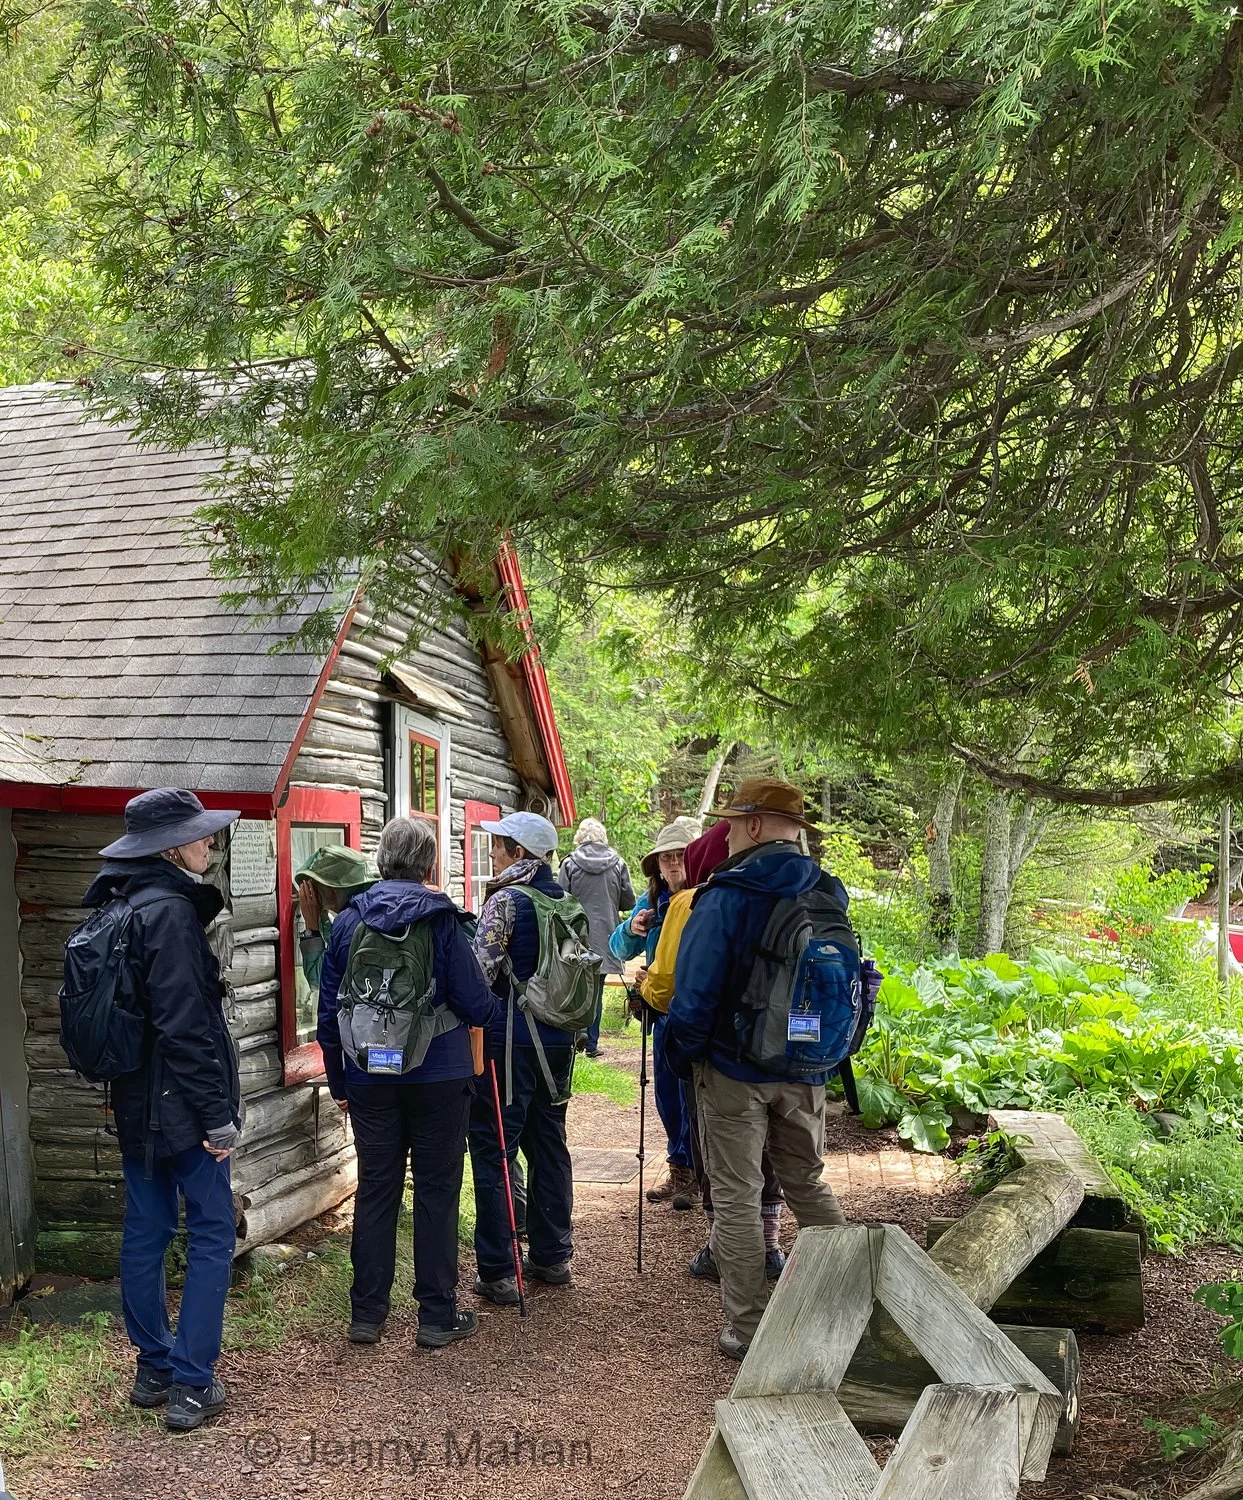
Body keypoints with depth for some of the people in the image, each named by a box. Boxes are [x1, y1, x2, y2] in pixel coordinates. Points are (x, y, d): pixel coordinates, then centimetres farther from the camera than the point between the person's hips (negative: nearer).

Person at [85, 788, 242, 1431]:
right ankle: (191, 1384, 4)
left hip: (135, 1101, 9)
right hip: (180, 1105, -9)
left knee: (146, 1231, 15)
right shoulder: (170, 910, -19)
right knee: (212, 1232, 1)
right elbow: (185, 1025, -22)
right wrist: (217, 1114, -18)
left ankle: (153, 1369, 26)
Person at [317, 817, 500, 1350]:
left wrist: (338, 1081, 15)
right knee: (437, 1191, 6)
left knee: (375, 1188, 12)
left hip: (369, 1079, 3)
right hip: (439, 1077, -3)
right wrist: (491, 1012, 15)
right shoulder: (441, 920, -10)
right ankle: (437, 1316, 12)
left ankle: (366, 1313, 19)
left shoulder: (349, 921, 1)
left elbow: (329, 1007, 6)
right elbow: (475, 1002, -9)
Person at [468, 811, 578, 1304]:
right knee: (549, 1146, 16)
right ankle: (552, 1257, 25)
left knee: (492, 1153, 0)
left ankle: (497, 1273, 3)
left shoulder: (506, 900, -13)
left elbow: (481, 971, -17)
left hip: (509, 1042, -8)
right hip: (557, 1041, 8)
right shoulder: (564, 901, 9)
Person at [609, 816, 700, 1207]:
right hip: (664, 1011, 6)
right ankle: (679, 1167, 30)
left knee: (692, 1093, 1)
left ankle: (687, 1169, 17)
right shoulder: (652, 900, 5)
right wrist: (631, 929, -12)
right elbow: (620, 950, 9)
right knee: (666, 1093, 15)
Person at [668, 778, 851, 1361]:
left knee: (736, 1195, 5)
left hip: (735, 1069, -5)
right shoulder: (829, 894, 2)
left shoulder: (727, 897, -17)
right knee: (808, 1182, 21)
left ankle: (747, 1329, 11)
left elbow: (695, 989, -17)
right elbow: (859, 979, 10)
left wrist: (687, 1049, -1)